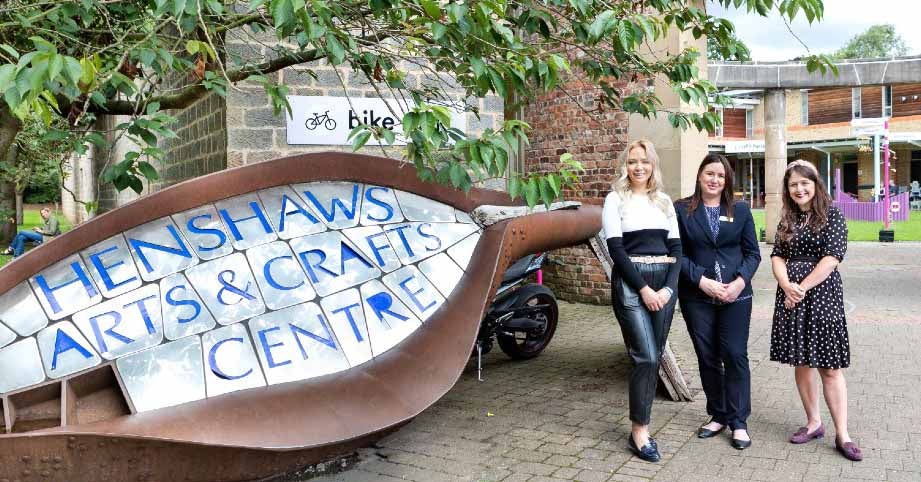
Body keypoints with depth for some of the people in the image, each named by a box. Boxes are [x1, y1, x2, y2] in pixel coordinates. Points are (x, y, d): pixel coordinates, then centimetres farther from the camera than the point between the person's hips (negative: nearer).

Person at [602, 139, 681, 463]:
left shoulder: (664, 201, 15)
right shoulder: (616, 199, 2)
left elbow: (676, 248, 10)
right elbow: (616, 249, -6)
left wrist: (668, 288, -5)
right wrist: (643, 288, -13)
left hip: (664, 283, 5)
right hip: (630, 283, -4)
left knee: (654, 357, 4)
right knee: (646, 357, -11)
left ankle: (641, 424, 14)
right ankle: (639, 431, 1)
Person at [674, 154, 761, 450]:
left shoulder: (740, 210, 7)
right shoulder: (682, 210, 2)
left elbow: (752, 253, 6)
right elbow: (678, 253, -2)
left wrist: (740, 282, -10)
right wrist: (702, 281, -13)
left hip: (736, 295, 0)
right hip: (697, 296, 0)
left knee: (735, 355, -2)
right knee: (707, 357, 8)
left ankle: (738, 422, 9)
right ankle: (718, 415, 23)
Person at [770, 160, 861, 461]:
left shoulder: (832, 215, -1)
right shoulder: (787, 220, 12)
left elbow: (832, 256, -10)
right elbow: (777, 256, 5)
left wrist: (803, 287, -13)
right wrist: (787, 286, -12)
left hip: (822, 293, -4)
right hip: (791, 296, 4)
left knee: (830, 366, -3)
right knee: (801, 362, 8)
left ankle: (842, 435, 2)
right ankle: (813, 423, 21)